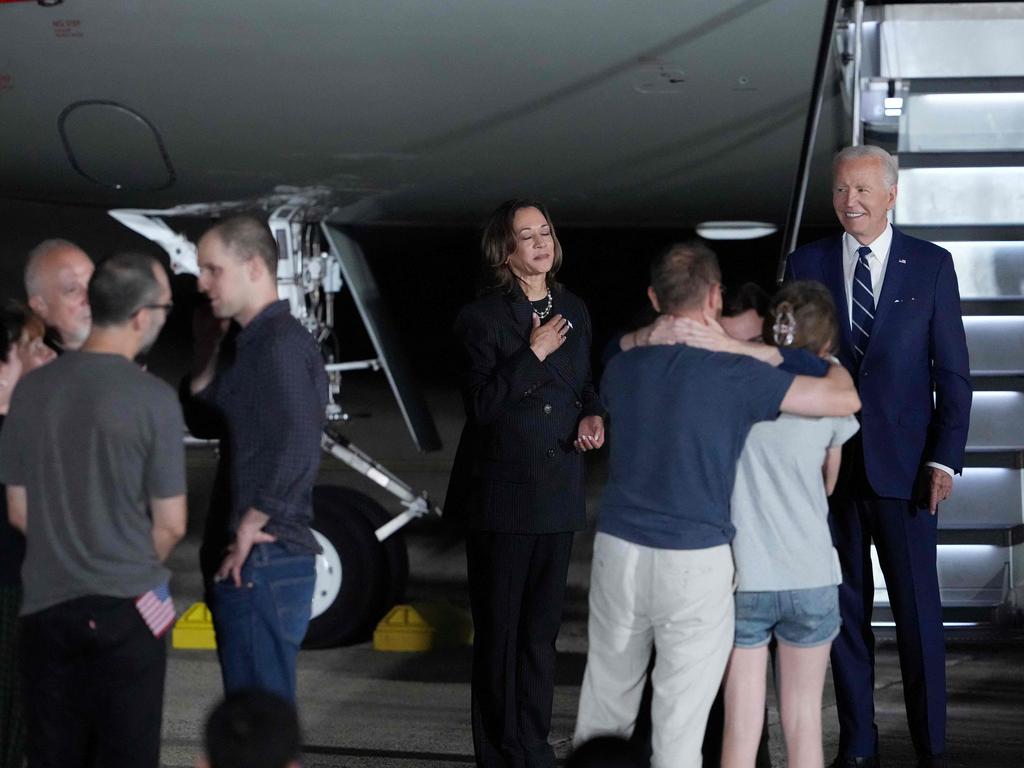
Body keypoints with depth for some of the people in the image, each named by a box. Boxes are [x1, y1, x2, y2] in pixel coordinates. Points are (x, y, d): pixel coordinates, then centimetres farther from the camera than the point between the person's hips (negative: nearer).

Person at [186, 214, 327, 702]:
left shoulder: (281, 344, -14)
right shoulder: (255, 342, 17)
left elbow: (297, 453, -24)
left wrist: (250, 527, -17)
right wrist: (208, 344, 13)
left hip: (263, 564, -10)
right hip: (251, 563, 10)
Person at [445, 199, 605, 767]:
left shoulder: (573, 311, 10)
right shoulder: (481, 318, -7)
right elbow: (480, 404, -16)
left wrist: (592, 416, 2)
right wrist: (533, 354, -19)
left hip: (558, 493, 5)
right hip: (501, 493, -5)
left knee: (542, 627, 11)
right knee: (498, 629, 2)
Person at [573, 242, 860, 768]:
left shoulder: (621, 368, 3)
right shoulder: (736, 376, -12)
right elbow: (845, 401, -8)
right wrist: (832, 361, 16)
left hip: (618, 549, 5)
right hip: (694, 565, -4)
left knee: (606, 701, 18)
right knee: (680, 717, 3)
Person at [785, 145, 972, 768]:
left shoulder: (931, 265, 2)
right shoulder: (806, 266, 6)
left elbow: (953, 371, 1)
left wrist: (945, 459, -6)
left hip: (904, 465, -2)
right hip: (831, 465, 2)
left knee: (918, 609, 0)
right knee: (846, 609, 8)